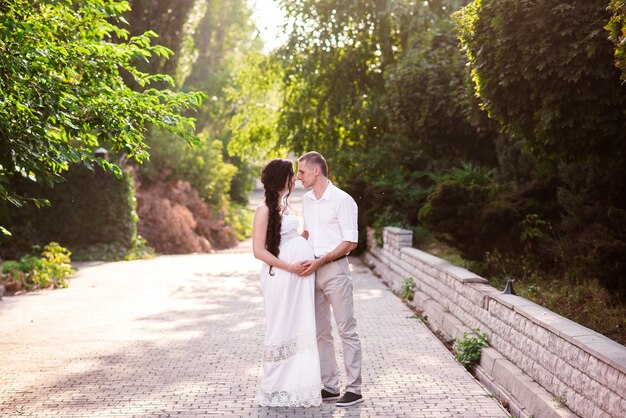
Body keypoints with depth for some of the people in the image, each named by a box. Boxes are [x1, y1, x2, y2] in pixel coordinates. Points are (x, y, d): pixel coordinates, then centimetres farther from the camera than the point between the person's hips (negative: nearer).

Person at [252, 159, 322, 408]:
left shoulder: (284, 204, 13)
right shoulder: (265, 210, -11)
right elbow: (258, 251, -14)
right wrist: (290, 267, -16)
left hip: (300, 275, 8)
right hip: (281, 275, -8)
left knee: (300, 329, 10)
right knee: (282, 329, 2)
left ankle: (297, 385, 19)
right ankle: (276, 389, 15)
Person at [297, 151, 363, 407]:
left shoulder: (342, 200, -11)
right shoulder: (306, 200, 11)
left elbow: (351, 242, -13)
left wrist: (320, 261, -17)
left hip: (335, 269, -7)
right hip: (313, 270, 8)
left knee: (346, 330, -3)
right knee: (320, 331, 10)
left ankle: (354, 389, 3)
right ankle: (329, 386, 18)